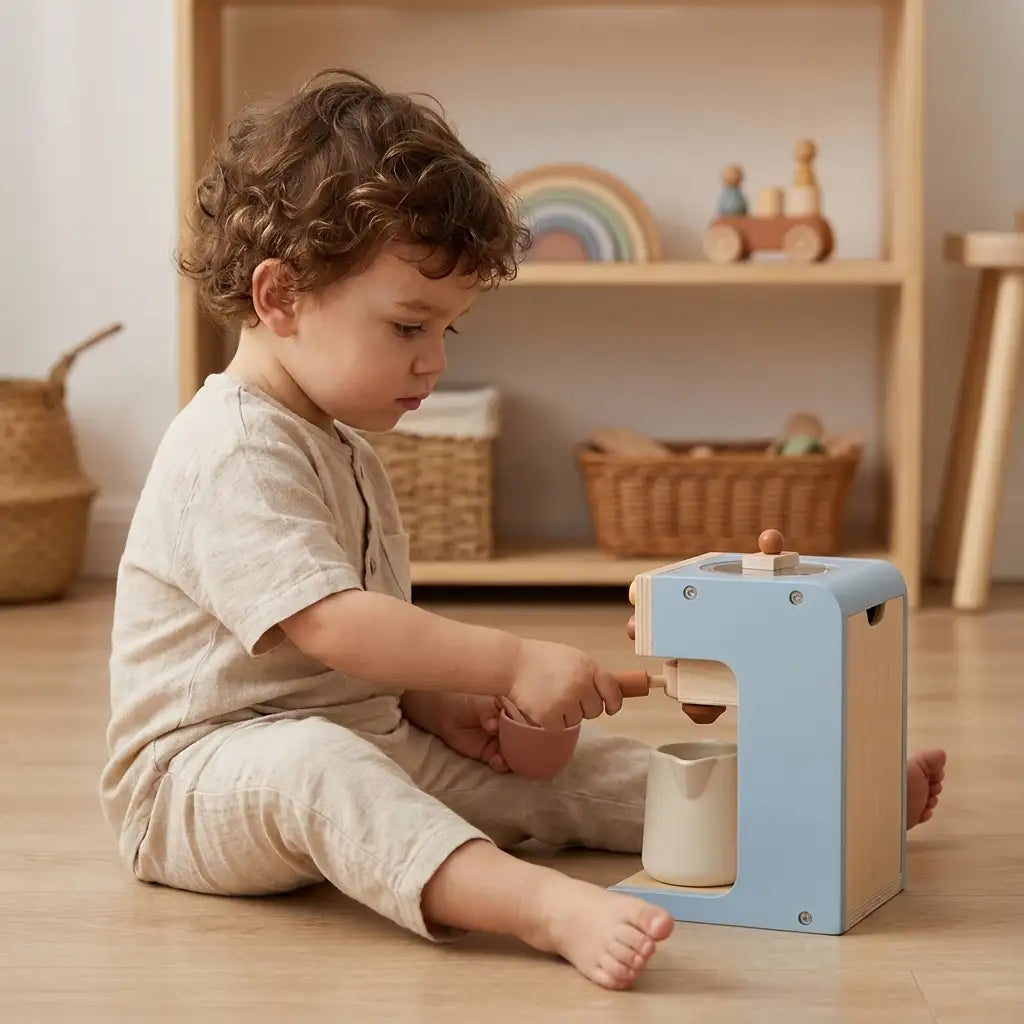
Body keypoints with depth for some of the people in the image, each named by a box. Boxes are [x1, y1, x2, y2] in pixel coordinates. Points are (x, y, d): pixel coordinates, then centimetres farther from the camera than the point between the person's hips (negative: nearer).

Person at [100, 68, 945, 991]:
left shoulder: (343, 451, 16)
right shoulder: (233, 453, -19)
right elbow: (332, 624, -29)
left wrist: (439, 703, 5)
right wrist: (511, 663, -28)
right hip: (201, 770, -10)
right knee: (312, 765, -41)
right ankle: (545, 906, -63)